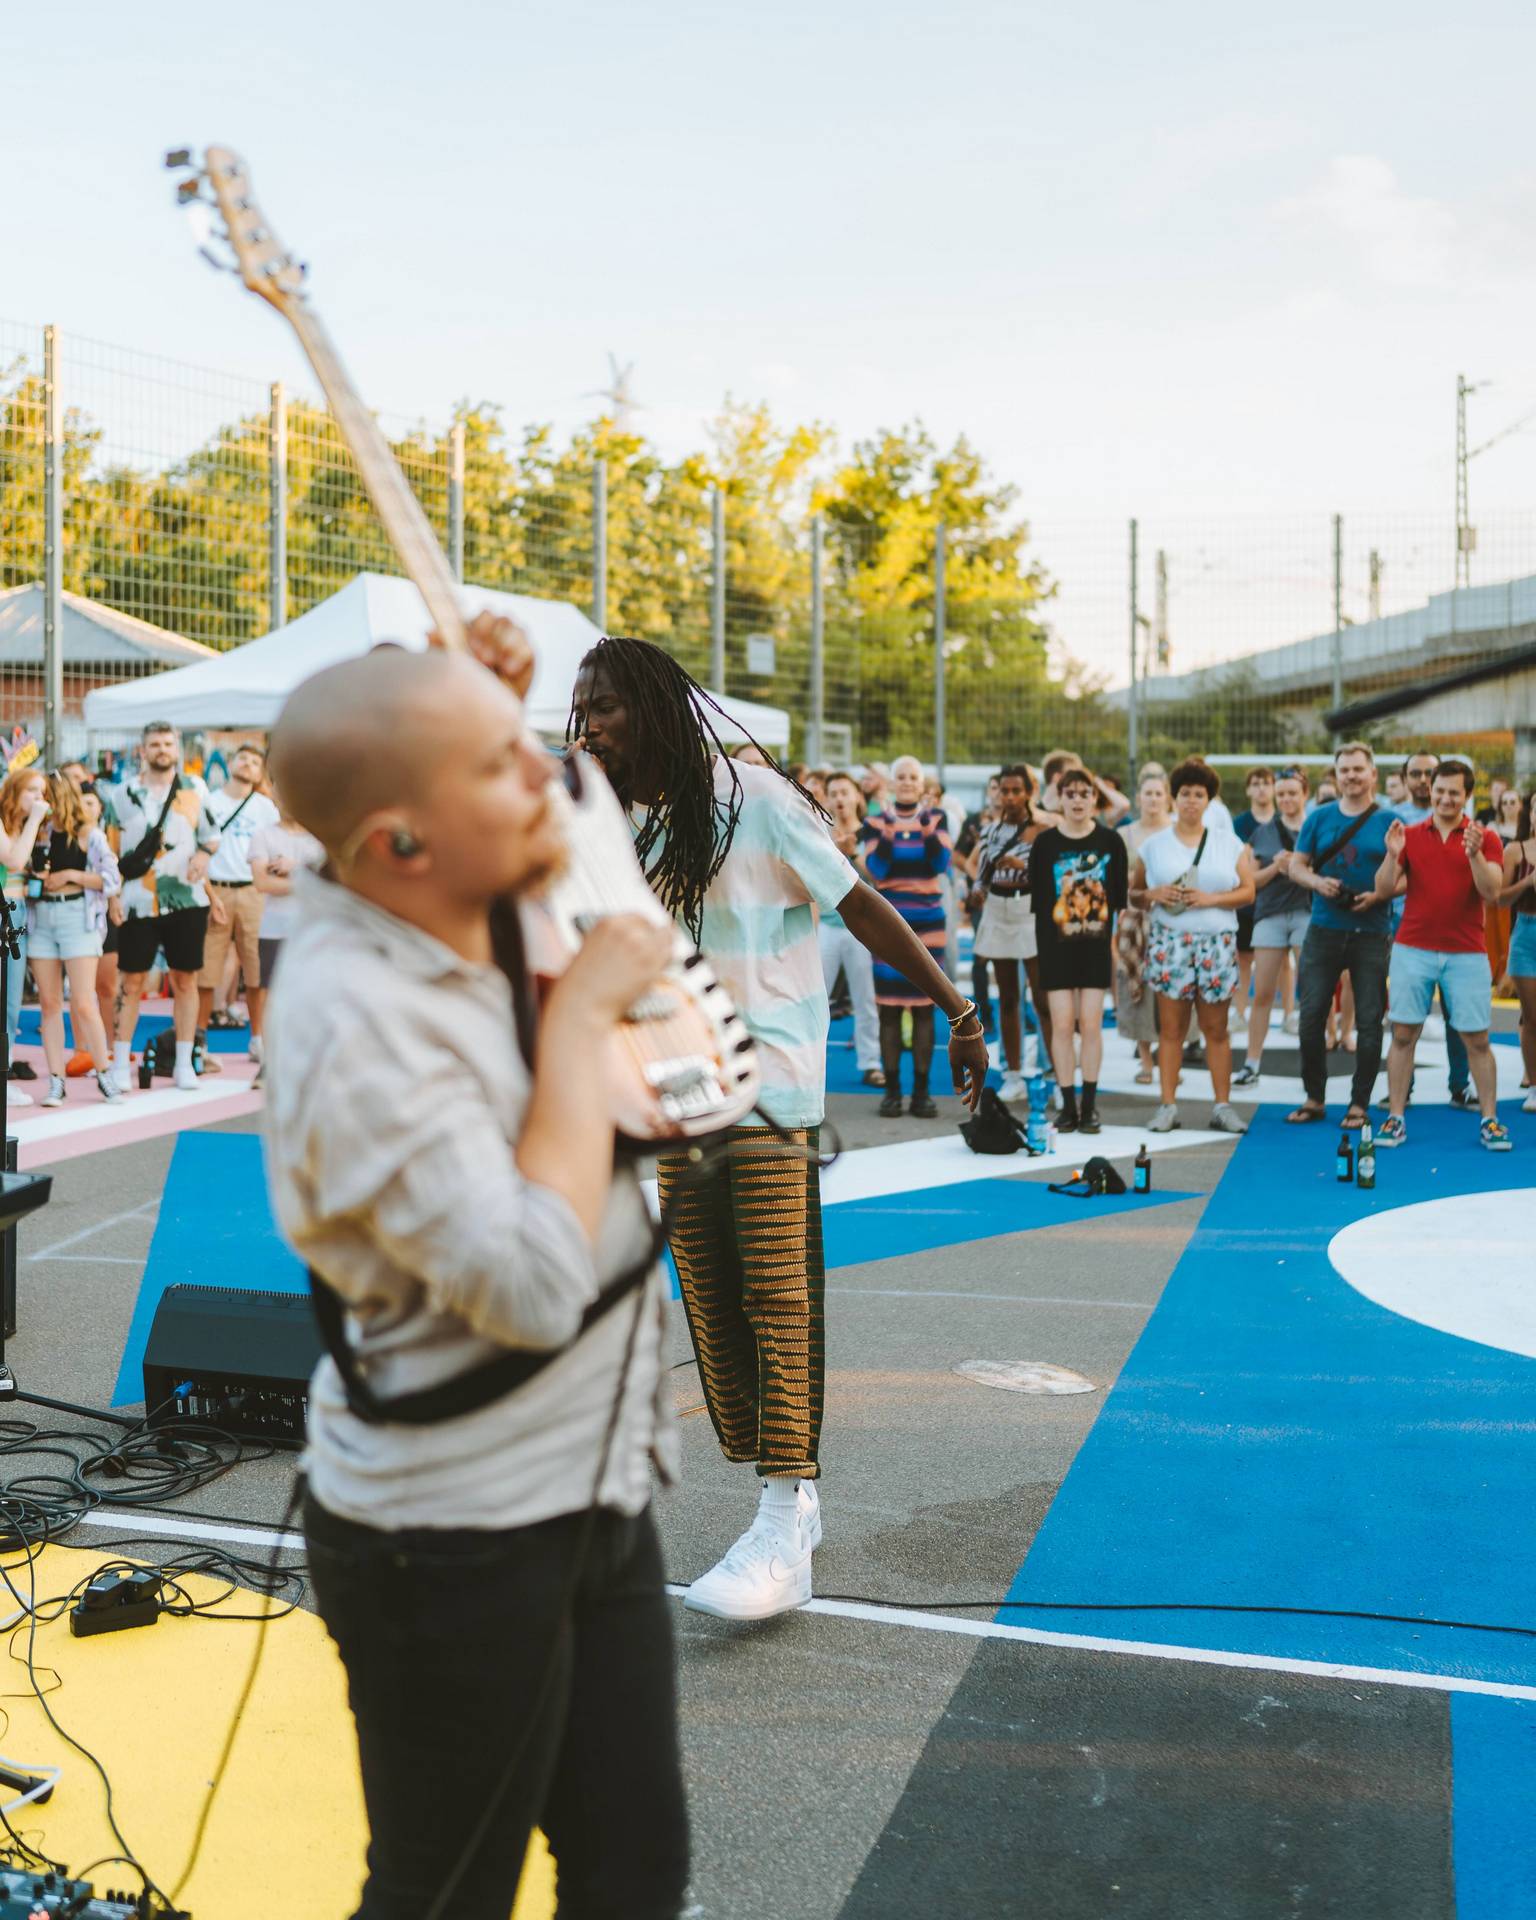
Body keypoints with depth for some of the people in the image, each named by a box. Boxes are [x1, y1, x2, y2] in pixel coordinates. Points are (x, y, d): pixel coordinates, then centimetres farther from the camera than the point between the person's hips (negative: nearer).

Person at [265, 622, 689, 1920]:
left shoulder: (488, 914, -1)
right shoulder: (358, 1018, -26)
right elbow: (534, 1287, -31)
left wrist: (492, 707, 5)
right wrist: (582, 1012, -23)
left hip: (592, 1500, 8)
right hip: (456, 1545, -8)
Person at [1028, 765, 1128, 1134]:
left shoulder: (1111, 841, 3)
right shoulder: (1045, 843, 1)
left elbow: (1120, 896, 6)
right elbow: (1037, 897, 2)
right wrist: (1042, 944, -2)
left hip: (1096, 945, 0)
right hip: (1056, 946, 0)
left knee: (1091, 1024, 0)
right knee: (1062, 1024, -1)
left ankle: (1090, 1105, 10)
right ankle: (1068, 1104, 7)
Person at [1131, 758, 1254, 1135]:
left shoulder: (1229, 842, 9)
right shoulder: (1154, 845, 8)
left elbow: (1247, 891, 5)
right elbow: (1133, 893, 11)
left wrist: (1211, 898, -11)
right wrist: (1153, 895, -11)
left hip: (1216, 944, 0)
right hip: (1169, 942, 0)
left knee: (1216, 1028, 2)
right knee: (1170, 1027, 0)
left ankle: (1223, 1106, 8)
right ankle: (1167, 1106, 5)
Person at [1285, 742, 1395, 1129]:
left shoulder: (1389, 821, 0)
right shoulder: (1319, 818, 7)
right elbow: (1296, 866, 10)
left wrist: (1378, 896, -18)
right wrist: (1316, 881, -11)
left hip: (1371, 933, -2)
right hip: (1323, 929, 2)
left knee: (1369, 1020, 2)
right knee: (1311, 1015, 2)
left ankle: (1359, 1104, 12)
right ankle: (1314, 1098, 16)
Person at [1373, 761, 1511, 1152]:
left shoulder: (1485, 838, 2)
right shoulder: (1409, 835, 6)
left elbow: (1492, 892, -10)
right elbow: (1384, 889, 0)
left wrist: (1474, 853, -24)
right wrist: (1392, 855, -17)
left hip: (1466, 954, -1)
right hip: (1413, 949, 1)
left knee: (1477, 1040, 1)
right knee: (1403, 1035, 2)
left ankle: (1490, 1120, 9)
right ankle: (1395, 1118, 8)